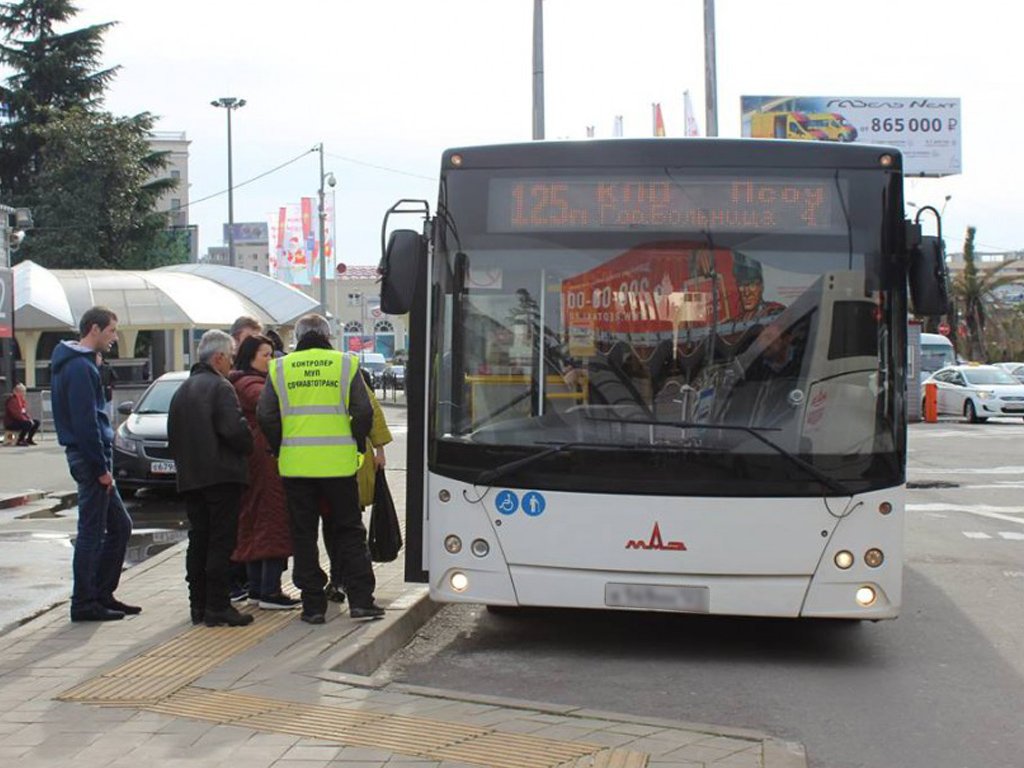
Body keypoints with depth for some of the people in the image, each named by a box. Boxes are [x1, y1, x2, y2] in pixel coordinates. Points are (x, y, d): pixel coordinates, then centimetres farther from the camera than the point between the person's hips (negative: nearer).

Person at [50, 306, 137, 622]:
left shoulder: (79, 363, 17)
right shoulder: (79, 367, -15)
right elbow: (85, 422, -20)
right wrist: (101, 468, -18)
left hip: (89, 457, 10)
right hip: (90, 457, -10)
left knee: (120, 526, 14)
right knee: (92, 532, -4)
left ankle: (102, 594, 20)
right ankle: (84, 603, 2)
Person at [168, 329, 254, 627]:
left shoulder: (182, 390, 16)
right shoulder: (220, 387, -11)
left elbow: (173, 436, 18)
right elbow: (235, 430, -20)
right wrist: (247, 449, -2)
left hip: (190, 477, 8)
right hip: (221, 476, -8)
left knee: (198, 541, 12)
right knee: (221, 541, -5)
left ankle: (198, 605, 14)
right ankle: (217, 607, -7)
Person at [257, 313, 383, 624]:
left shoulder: (280, 368, 3)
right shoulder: (346, 364, 1)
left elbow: (266, 417, 0)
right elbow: (363, 412, -3)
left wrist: (281, 450, 12)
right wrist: (355, 446, 10)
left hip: (296, 466, 1)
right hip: (339, 464, -1)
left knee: (303, 535, 8)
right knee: (349, 531, 10)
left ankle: (313, 605, 9)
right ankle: (361, 600, 6)